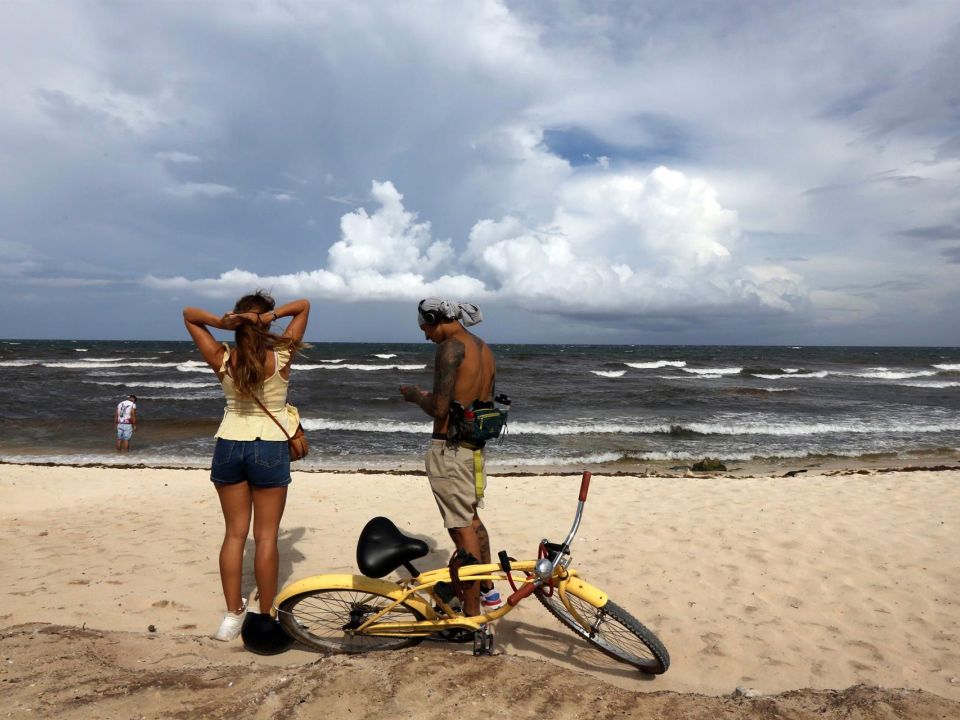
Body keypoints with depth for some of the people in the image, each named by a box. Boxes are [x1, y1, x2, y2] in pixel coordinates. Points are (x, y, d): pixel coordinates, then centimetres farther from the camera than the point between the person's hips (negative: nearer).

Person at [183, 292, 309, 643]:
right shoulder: (281, 357, -10)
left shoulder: (222, 360, -5)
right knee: (266, 536, 5)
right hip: (270, 449, -3)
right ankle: (265, 618, 13)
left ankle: (232, 614, 20)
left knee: (234, 533, 13)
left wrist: (220, 322, -12)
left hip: (229, 447, 3)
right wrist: (273, 315, -15)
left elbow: (188, 314, 7)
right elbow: (304, 305, 0)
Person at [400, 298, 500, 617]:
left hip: (449, 448, -9)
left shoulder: (450, 347, -16)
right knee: (470, 518, 25)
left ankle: (473, 617, 10)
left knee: (462, 528, -1)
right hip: (475, 446, 9)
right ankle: (487, 589, 40)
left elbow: (439, 408, -22)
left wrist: (415, 395, -1)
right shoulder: (485, 349, 11)